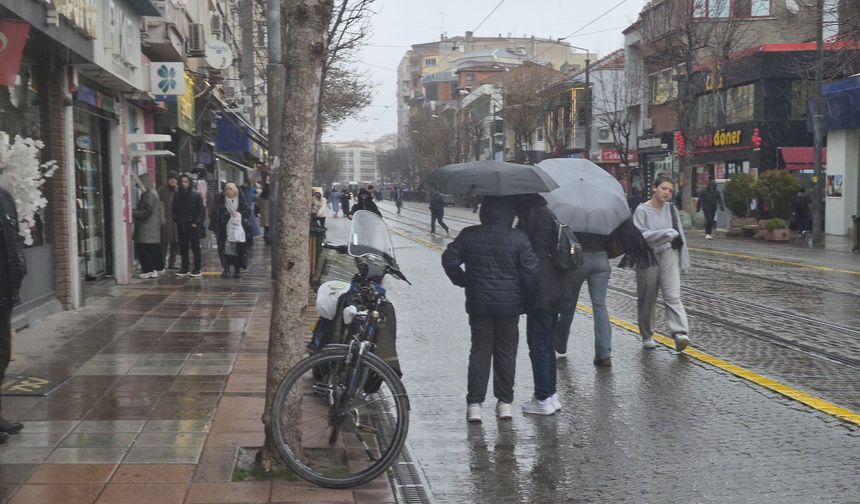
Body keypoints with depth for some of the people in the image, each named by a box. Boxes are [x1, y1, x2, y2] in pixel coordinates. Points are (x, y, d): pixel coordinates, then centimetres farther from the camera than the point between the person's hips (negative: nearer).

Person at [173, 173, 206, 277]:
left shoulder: (196, 195, -4)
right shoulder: (177, 195, 8)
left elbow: (202, 210, -5)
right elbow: (174, 210, 15)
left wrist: (197, 223, -11)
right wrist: (175, 219, 0)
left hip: (193, 225, -4)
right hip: (181, 225, 4)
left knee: (195, 247, -1)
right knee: (183, 247, 8)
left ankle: (197, 269, 4)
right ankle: (184, 268, 15)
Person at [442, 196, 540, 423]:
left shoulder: (469, 235, -3)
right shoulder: (519, 239, -8)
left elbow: (449, 260, -1)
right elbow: (532, 270, -10)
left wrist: (463, 282, 11)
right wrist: (523, 294, 5)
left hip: (478, 304, 1)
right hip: (510, 306, -1)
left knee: (479, 352, 8)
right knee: (506, 353, 10)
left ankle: (475, 403, 5)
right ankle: (505, 402, 15)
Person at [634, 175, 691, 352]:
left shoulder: (671, 209, 9)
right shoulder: (642, 210, -4)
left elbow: (679, 235, 11)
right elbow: (640, 235, -16)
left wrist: (683, 260, 9)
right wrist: (667, 234, -20)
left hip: (668, 255, 2)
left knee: (672, 296, -13)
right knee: (647, 299, 7)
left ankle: (680, 333, -24)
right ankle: (647, 336, 22)